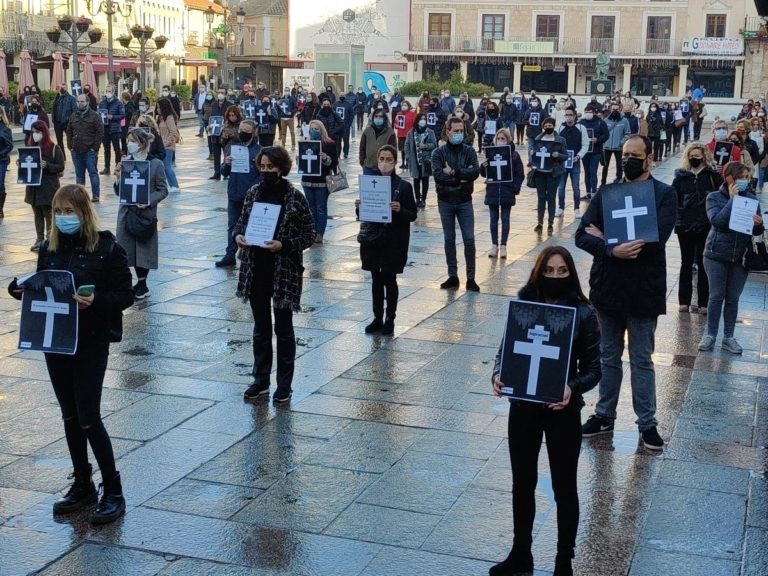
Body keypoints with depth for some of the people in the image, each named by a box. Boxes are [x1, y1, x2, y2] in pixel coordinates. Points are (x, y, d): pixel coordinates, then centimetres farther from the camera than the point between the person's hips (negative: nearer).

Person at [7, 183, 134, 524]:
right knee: (70, 416, 14)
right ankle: (82, 485, 28)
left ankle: (113, 492, 9)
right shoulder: (49, 249, 5)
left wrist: (95, 301, -27)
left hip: (91, 343, -5)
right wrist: (21, 289, -9)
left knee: (88, 418, -4)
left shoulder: (107, 249, -11)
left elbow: (126, 295, -10)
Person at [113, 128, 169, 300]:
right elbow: (119, 192, 8)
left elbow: (163, 190, -3)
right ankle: (140, 283, 21)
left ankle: (142, 285, 17)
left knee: (144, 248, 2)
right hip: (127, 212, 3)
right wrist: (118, 178, -11)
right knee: (130, 249, 6)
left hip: (146, 213, -3)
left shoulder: (156, 164, -5)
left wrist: (149, 201, -18)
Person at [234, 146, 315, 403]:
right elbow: (243, 221, 15)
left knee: (283, 329, 7)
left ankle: (284, 385, 18)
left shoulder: (295, 198, -10)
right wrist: (238, 235, -6)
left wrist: (283, 245, -20)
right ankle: (260, 381, 24)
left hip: (284, 271, -4)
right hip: (256, 269, 4)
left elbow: (309, 235, -6)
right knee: (261, 328, 13)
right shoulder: (254, 193, 3)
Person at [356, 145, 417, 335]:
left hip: (394, 241, -3)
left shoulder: (403, 186, -5)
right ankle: (377, 318, 19)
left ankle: (390, 320, 14)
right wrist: (359, 207, -10)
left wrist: (400, 210, -23)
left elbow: (413, 215, -5)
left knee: (389, 279, 2)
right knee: (376, 279, 10)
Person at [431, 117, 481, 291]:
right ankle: (452, 276, 17)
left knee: (469, 239, -1)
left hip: (464, 201, 0)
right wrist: (462, 177, -16)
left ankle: (470, 278, 5)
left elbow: (475, 172, -14)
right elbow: (438, 175, -16)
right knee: (449, 240, 8)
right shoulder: (439, 152, -2)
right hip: (445, 202, 0)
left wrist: (453, 172, -18)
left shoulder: (469, 151, 1)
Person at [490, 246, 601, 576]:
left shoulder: (584, 314, -10)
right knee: (522, 483, 17)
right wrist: (498, 375, -16)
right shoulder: (522, 305, -3)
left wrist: (572, 388, -26)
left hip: (562, 411, -3)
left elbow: (593, 369, -7)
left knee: (564, 488, 11)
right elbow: (505, 350, 4)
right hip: (523, 407, 3)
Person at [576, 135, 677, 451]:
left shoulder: (664, 194, -6)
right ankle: (604, 415, 29)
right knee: (609, 357, 16)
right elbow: (582, 236, -5)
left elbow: (656, 239, -20)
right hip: (607, 288, 3)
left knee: (642, 361, 8)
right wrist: (613, 249, -24)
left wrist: (605, 239, -14)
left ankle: (647, 422, 21)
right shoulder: (604, 193, 3)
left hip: (643, 291, -3)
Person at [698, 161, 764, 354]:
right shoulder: (715, 197, -3)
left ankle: (728, 337, 16)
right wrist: (732, 199, -19)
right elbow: (717, 221, -21)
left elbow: (757, 231, 7)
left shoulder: (751, 199, 5)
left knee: (733, 298, 8)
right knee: (716, 296, 2)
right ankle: (710, 334, 14)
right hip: (717, 254, -2)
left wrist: (758, 224, -16)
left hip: (741, 256, 3)